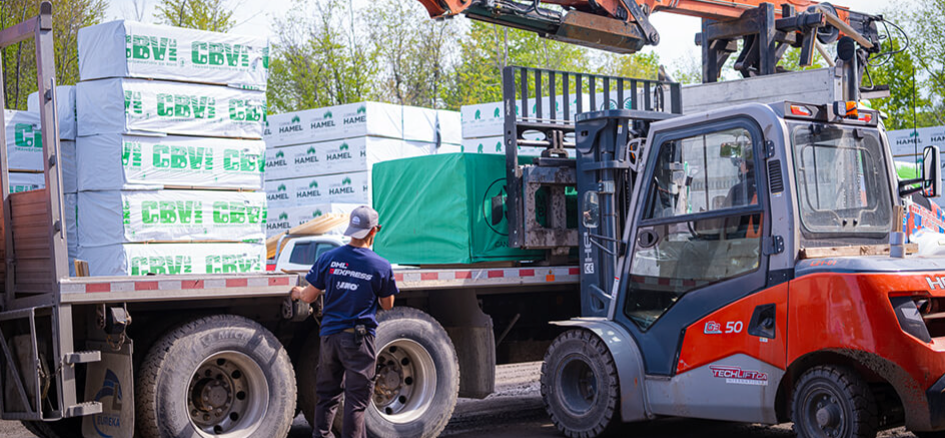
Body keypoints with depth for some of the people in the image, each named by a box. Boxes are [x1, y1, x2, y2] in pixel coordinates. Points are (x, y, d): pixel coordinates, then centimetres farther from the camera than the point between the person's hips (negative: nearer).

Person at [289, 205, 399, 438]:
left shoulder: (328, 258, -1)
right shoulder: (381, 267, -6)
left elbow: (309, 296, 4)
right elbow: (387, 305, 6)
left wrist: (298, 293, 27)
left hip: (330, 336, 3)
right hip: (359, 339, -3)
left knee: (327, 395, 15)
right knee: (356, 399, 3)